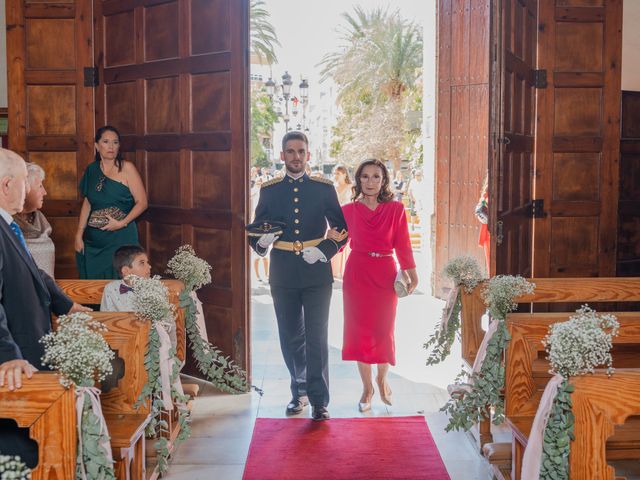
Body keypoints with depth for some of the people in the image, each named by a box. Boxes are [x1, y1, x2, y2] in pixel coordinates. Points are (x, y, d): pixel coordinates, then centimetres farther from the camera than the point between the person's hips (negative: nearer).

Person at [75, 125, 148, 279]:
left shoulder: (126, 168, -4)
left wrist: (121, 223, -16)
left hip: (121, 237, -4)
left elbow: (142, 202, -7)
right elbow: (87, 203, 13)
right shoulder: (92, 170, 8)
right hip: (93, 240, 4)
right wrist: (79, 235, 8)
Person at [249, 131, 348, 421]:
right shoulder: (269, 190, 6)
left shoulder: (324, 188, 3)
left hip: (317, 273, -2)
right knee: (290, 338, 11)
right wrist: (261, 242, -14)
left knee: (317, 337, -4)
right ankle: (299, 391, 30)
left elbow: (342, 228, 6)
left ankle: (319, 401, 3)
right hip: (283, 274, 2)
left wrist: (324, 251, -10)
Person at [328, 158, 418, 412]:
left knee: (384, 330, 6)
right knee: (360, 329, 4)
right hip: (357, 274, 1)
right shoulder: (348, 210, 2)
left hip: (385, 274, 0)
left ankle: (382, 378, 32)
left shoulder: (396, 209, 0)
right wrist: (331, 237, -15)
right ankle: (367, 387, 19)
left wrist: (412, 275, -4)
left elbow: (403, 244, 0)